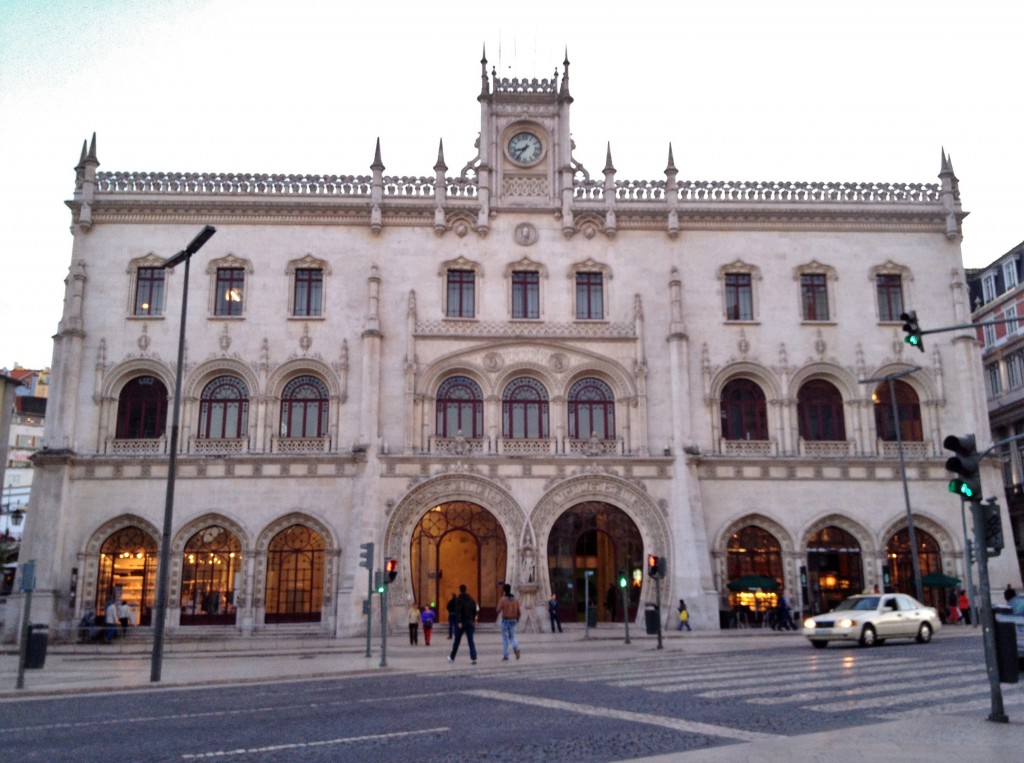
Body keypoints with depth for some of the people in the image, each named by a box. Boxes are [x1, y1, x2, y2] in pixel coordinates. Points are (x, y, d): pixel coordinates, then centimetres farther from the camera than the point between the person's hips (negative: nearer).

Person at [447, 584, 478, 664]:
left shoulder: (459, 599, -8)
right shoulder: (471, 599, 9)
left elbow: (458, 611, -18)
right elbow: (475, 611, 12)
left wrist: (459, 622, -24)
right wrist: (474, 620, 20)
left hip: (461, 622, -4)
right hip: (470, 622, 4)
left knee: (457, 641, 9)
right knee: (470, 641, 1)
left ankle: (452, 657, 23)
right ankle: (474, 658, -11)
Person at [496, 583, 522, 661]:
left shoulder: (502, 599, -10)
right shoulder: (515, 599, 4)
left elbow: (498, 610, -15)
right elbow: (518, 612, 5)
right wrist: (517, 619, 20)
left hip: (505, 620, -4)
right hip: (513, 620, 4)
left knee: (505, 639, 5)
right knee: (512, 637, 16)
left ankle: (505, 656, 7)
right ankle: (516, 648, -13)